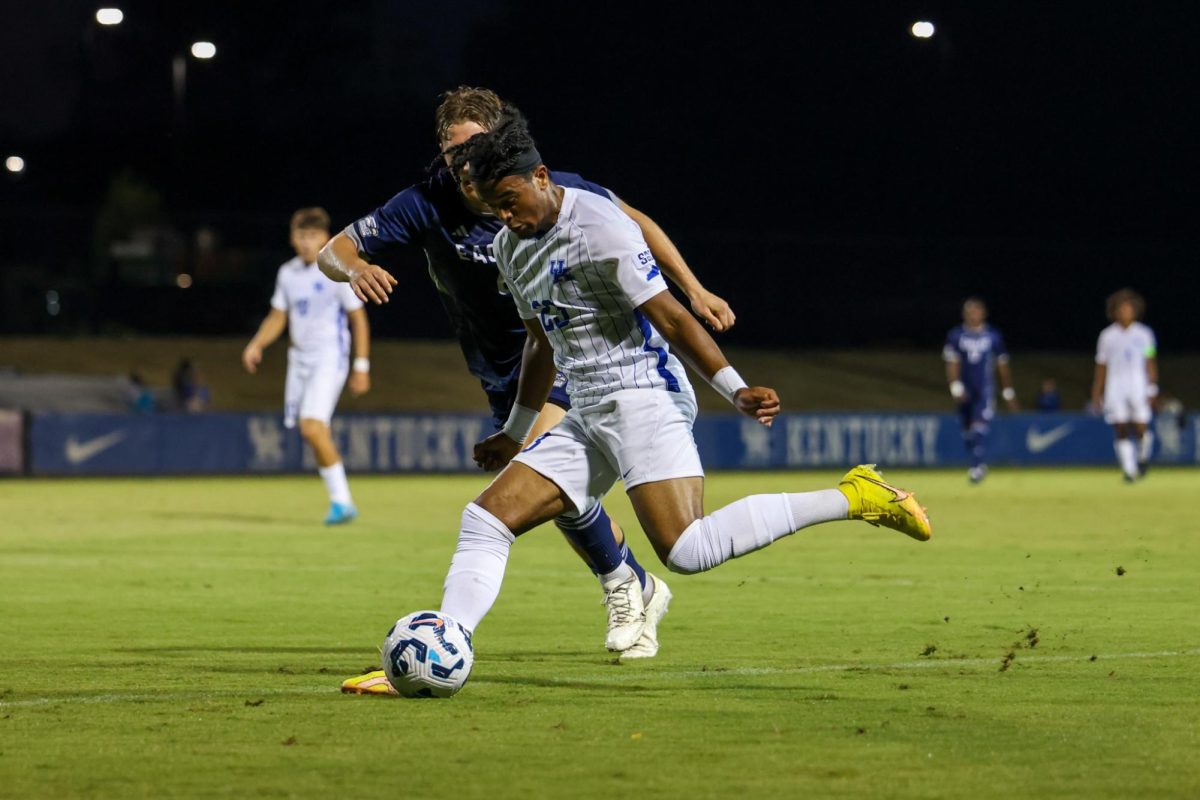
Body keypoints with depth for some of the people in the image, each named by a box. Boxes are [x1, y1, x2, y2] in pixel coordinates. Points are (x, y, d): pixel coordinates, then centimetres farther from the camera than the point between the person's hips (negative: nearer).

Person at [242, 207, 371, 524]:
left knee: (312, 427, -21)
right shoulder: (287, 273, 10)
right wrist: (257, 344, 1)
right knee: (314, 435, 4)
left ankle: (341, 501, -15)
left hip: (329, 358, -7)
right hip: (299, 358, 7)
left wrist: (361, 366, -9)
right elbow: (277, 317, 19)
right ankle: (341, 501, 14)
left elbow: (359, 319, -5)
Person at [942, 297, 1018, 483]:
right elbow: (952, 363, -4)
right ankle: (977, 465, 27)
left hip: (985, 390, -2)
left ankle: (978, 466, -22)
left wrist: (1009, 393, 12)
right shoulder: (955, 335, 2)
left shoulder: (993, 336, 3)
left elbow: (1002, 366, 10)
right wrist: (956, 387, -18)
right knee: (967, 432, 9)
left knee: (979, 428, -19)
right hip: (965, 392, 2)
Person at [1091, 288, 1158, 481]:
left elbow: (1151, 363, 4)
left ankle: (1142, 458, 21)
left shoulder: (1144, 334, 5)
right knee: (1121, 431, -5)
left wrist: (1152, 389, -4)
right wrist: (1096, 393, 7)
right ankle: (1129, 470, 0)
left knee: (1140, 428, -8)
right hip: (1115, 389, 1)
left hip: (1138, 388, -1)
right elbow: (1101, 365, 10)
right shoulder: (1107, 335, 7)